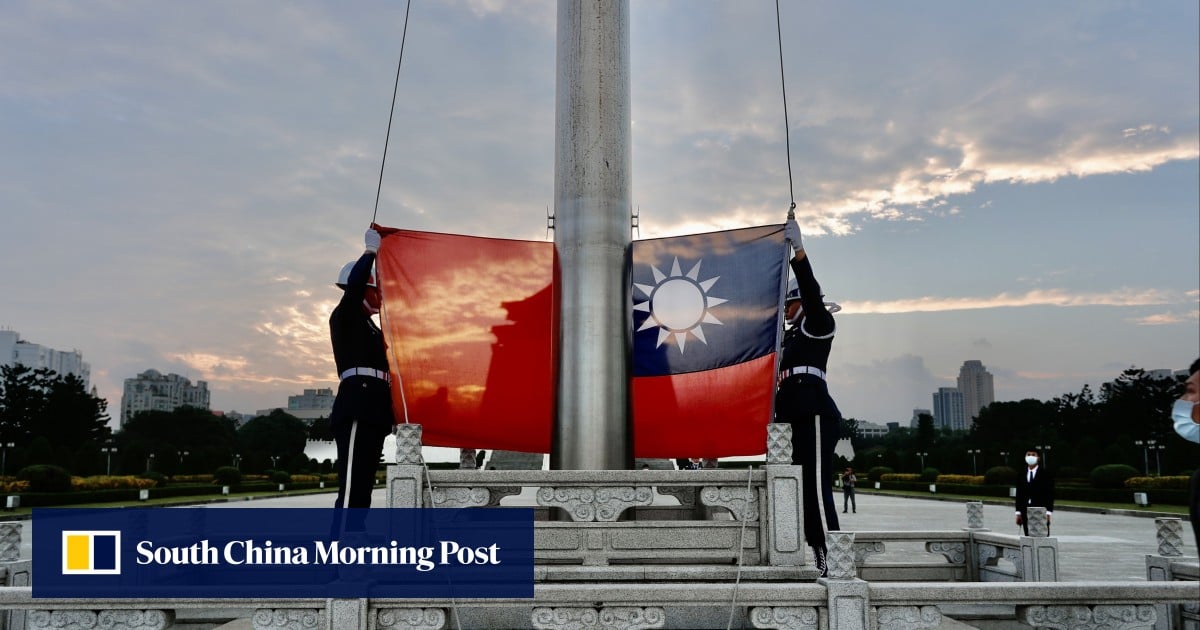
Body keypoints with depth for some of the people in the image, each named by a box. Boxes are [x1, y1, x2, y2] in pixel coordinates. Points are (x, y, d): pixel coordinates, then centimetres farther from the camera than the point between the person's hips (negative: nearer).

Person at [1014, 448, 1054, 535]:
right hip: (1026, 513, 4)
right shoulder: (1021, 475, 11)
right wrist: (1018, 513, 7)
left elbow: (1050, 494, -4)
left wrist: (1048, 513, -11)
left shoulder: (1046, 474, -1)